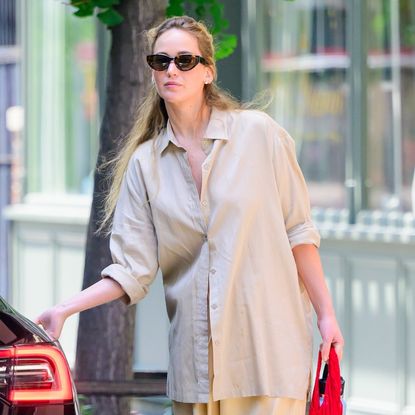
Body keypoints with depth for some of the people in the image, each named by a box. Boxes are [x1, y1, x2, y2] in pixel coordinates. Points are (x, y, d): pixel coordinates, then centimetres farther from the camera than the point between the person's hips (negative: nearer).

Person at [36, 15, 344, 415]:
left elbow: (297, 232, 4)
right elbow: (132, 270, 4)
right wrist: (63, 310, -7)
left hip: (268, 347, -2)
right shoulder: (145, 162, 8)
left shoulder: (258, 132, 1)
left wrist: (326, 315, 1)